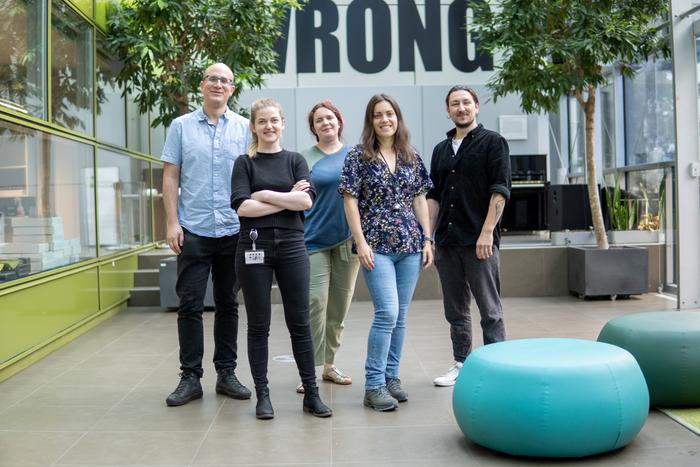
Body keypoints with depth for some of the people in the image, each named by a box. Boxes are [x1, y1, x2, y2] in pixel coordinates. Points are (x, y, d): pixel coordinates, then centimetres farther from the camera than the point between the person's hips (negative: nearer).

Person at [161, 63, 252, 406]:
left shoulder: (244, 128, 5)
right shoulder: (181, 126, 5)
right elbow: (170, 177, 3)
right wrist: (172, 222, -5)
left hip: (233, 231, 1)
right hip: (193, 231, -1)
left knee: (227, 304, 10)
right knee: (190, 305, 1)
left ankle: (226, 372, 20)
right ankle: (190, 377, 10)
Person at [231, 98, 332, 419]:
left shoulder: (295, 161, 9)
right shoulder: (245, 163, 4)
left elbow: (306, 201, -7)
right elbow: (242, 207, -10)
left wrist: (265, 194, -9)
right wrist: (288, 199, -7)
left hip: (292, 246, 1)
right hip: (255, 247, -1)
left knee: (299, 323, 4)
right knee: (258, 325, 4)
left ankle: (311, 393, 13)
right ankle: (262, 395, 15)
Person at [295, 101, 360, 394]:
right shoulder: (305, 159, 2)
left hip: (348, 239, 3)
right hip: (315, 239, -3)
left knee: (340, 306, 9)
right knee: (315, 303, -10)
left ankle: (329, 365, 22)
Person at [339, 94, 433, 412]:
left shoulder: (411, 157, 10)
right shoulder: (358, 156, -1)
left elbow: (419, 199, 12)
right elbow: (350, 201, -5)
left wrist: (428, 239, 6)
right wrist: (361, 243, -12)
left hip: (410, 244, 5)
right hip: (377, 245, -4)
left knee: (400, 316, 8)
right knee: (387, 313, -12)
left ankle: (391, 377, 19)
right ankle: (374, 386, -3)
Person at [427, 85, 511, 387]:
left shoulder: (492, 142, 0)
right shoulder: (441, 149, 16)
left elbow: (500, 191, -8)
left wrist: (487, 232, -16)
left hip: (479, 240, -6)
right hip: (446, 241, 6)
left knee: (489, 310, -1)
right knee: (455, 310, 12)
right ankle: (461, 364, 22)